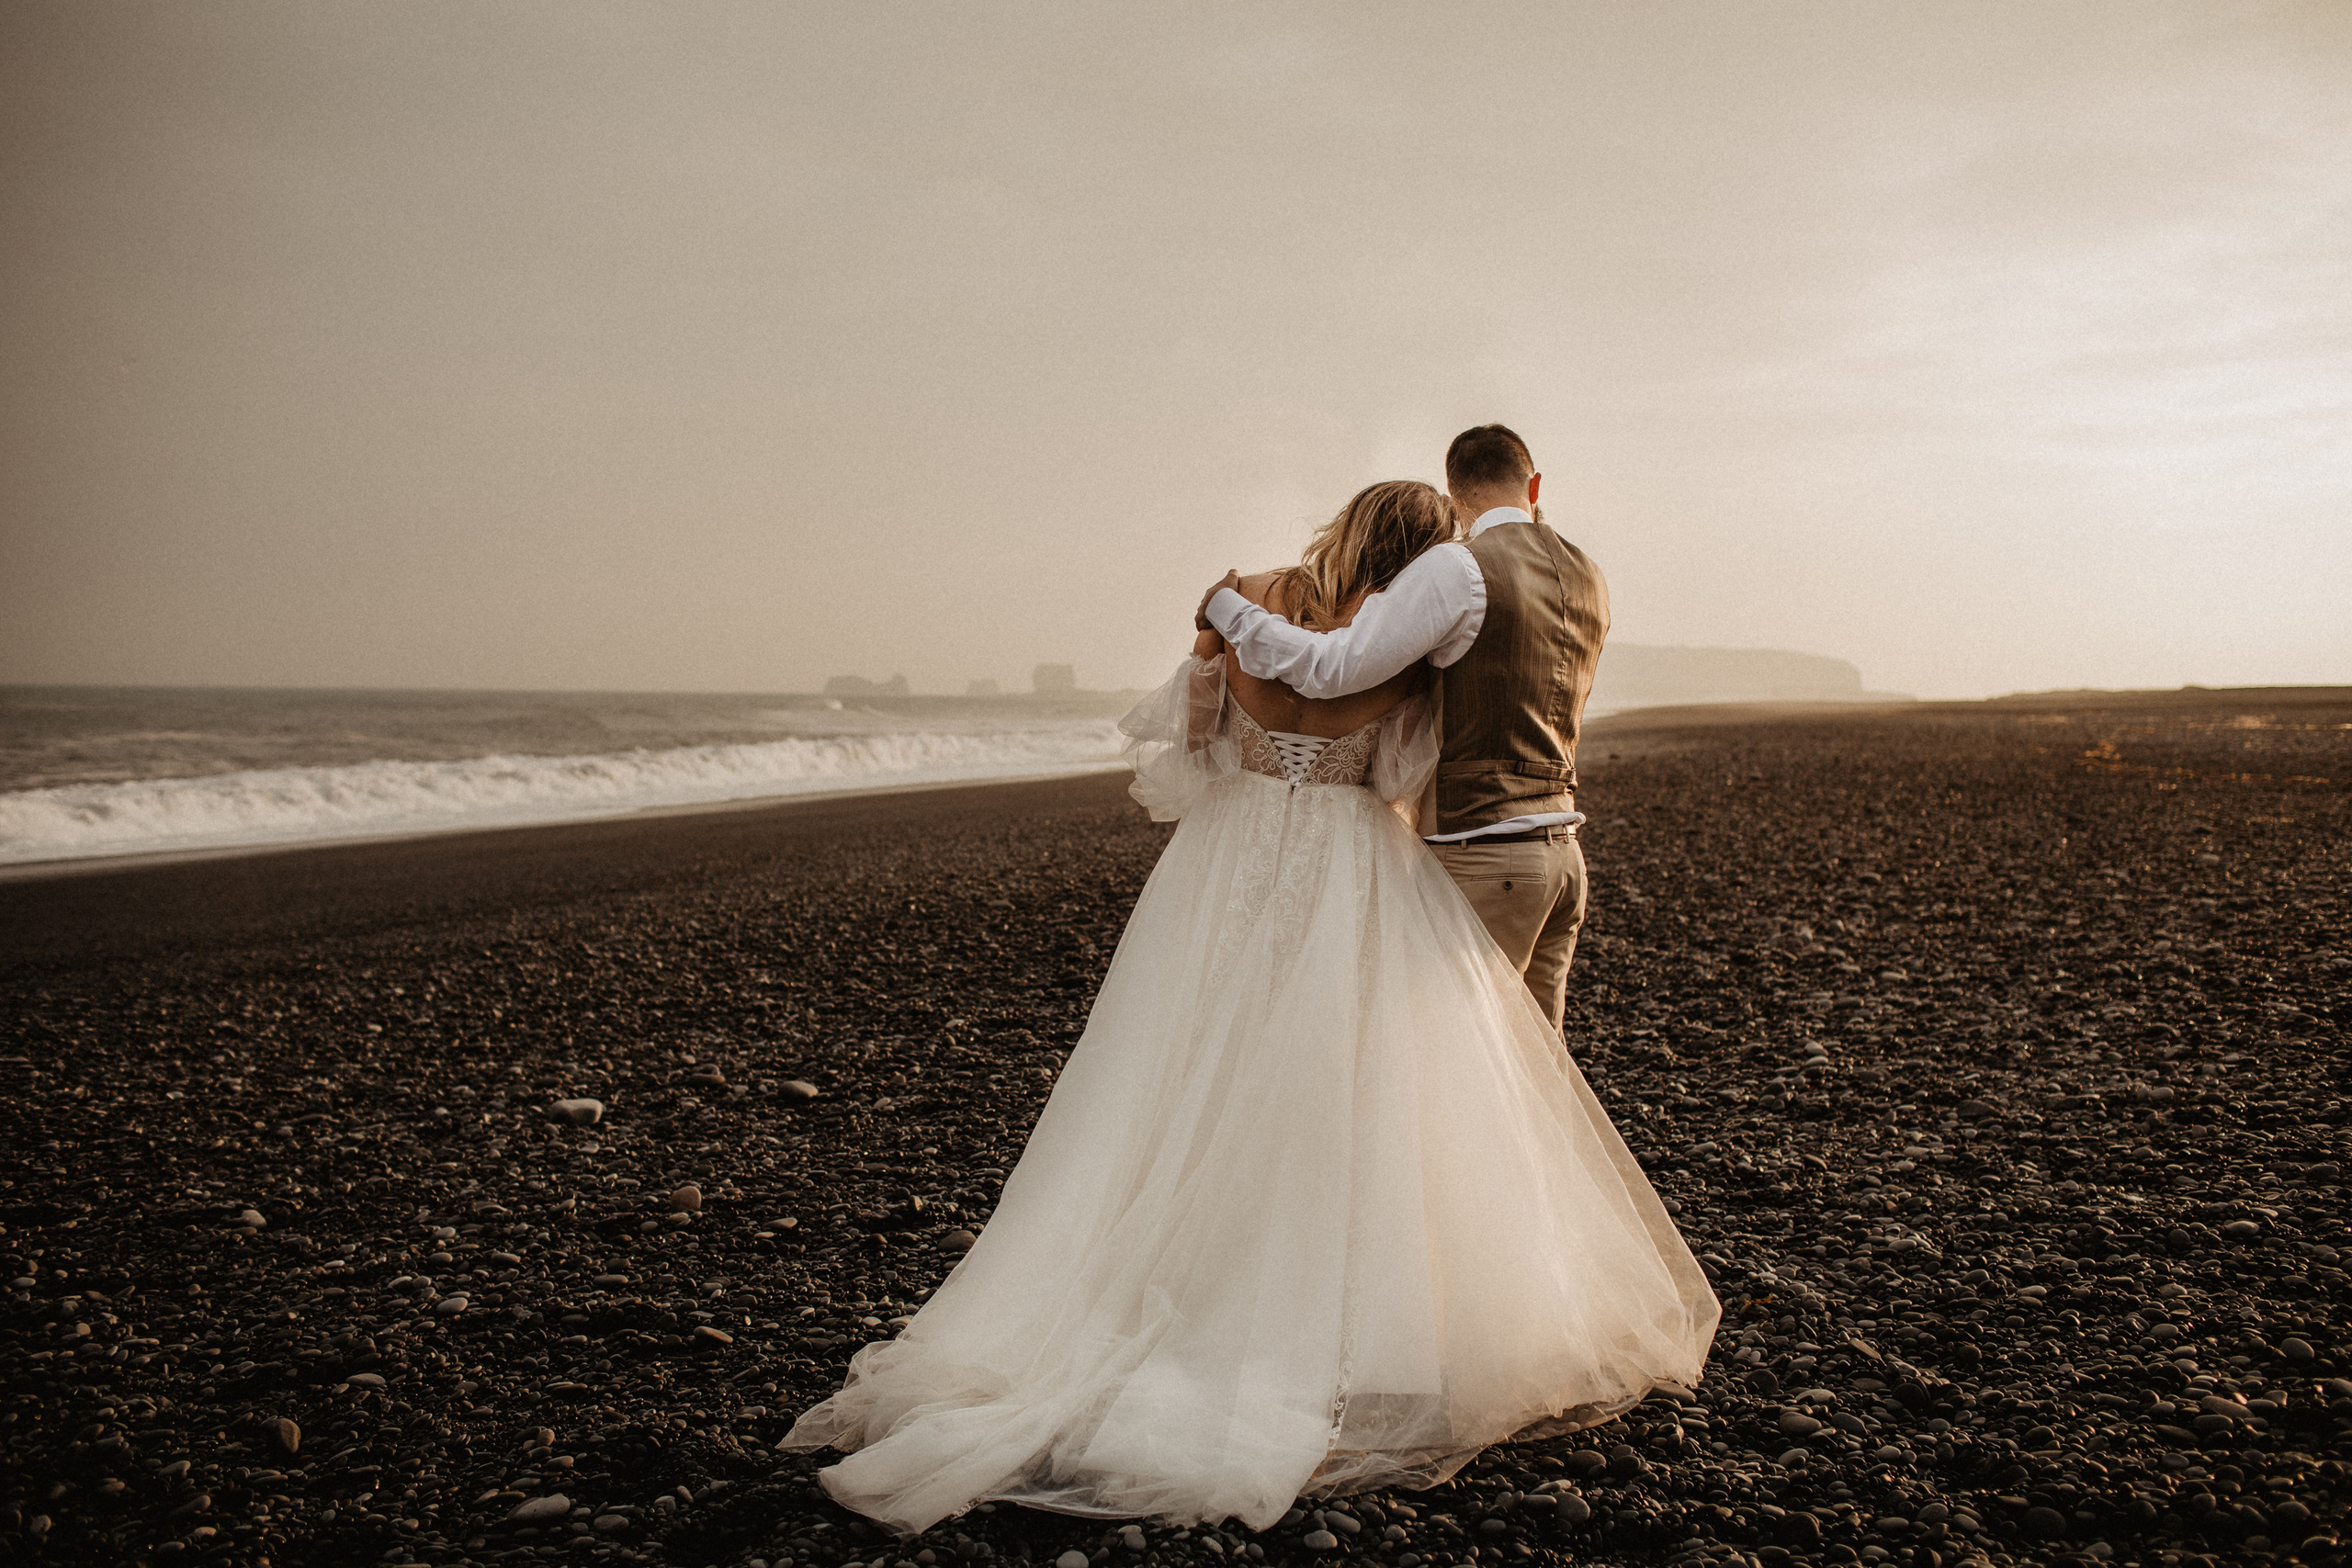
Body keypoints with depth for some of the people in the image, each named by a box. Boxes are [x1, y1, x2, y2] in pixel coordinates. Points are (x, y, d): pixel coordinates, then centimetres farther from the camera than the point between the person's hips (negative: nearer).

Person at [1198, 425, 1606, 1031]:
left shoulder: (1459, 569, -13)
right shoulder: (1590, 582, 10)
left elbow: (1331, 668, -17)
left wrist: (1225, 606, -5)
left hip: (1482, 856, -8)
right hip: (1563, 853, 8)